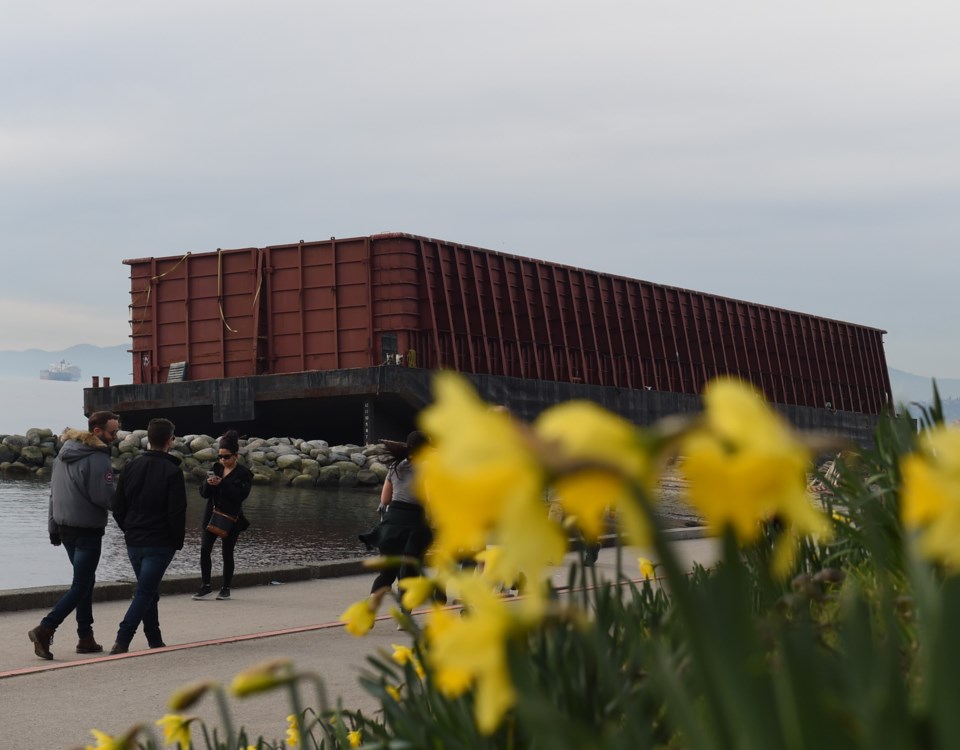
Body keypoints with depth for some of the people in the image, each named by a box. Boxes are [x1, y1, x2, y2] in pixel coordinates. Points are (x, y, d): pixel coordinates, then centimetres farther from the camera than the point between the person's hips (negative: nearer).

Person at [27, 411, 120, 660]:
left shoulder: (64, 452, 11)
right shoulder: (98, 459, -17)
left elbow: (54, 492, 15)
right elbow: (105, 498, -22)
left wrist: (53, 527, 19)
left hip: (65, 526, 9)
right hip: (87, 530, -9)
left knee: (85, 581, 17)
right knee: (81, 586, -4)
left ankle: (86, 638, 18)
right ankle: (45, 629, -16)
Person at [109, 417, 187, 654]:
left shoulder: (131, 467, 6)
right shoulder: (172, 472, -10)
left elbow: (117, 508, 8)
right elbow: (177, 512, -14)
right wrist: (178, 542, -2)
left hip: (134, 543, 6)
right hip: (160, 543, -6)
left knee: (149, 591, 17)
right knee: (146, 593, -5)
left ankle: (155, 640, 21)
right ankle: (122, 641, -16)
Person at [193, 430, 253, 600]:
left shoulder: (243, 473, -5)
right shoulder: (216, 469, 9)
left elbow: (241, 495, -18)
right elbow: (203, 493, 6)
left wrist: (222, 484, -24)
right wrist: (208, 483, -16)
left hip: (231, 518, -4)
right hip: (212, 516, 4)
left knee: (227, 553, 3)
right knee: (204, 550, -6)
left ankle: (226, 588, 15)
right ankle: (206, 586, 1)